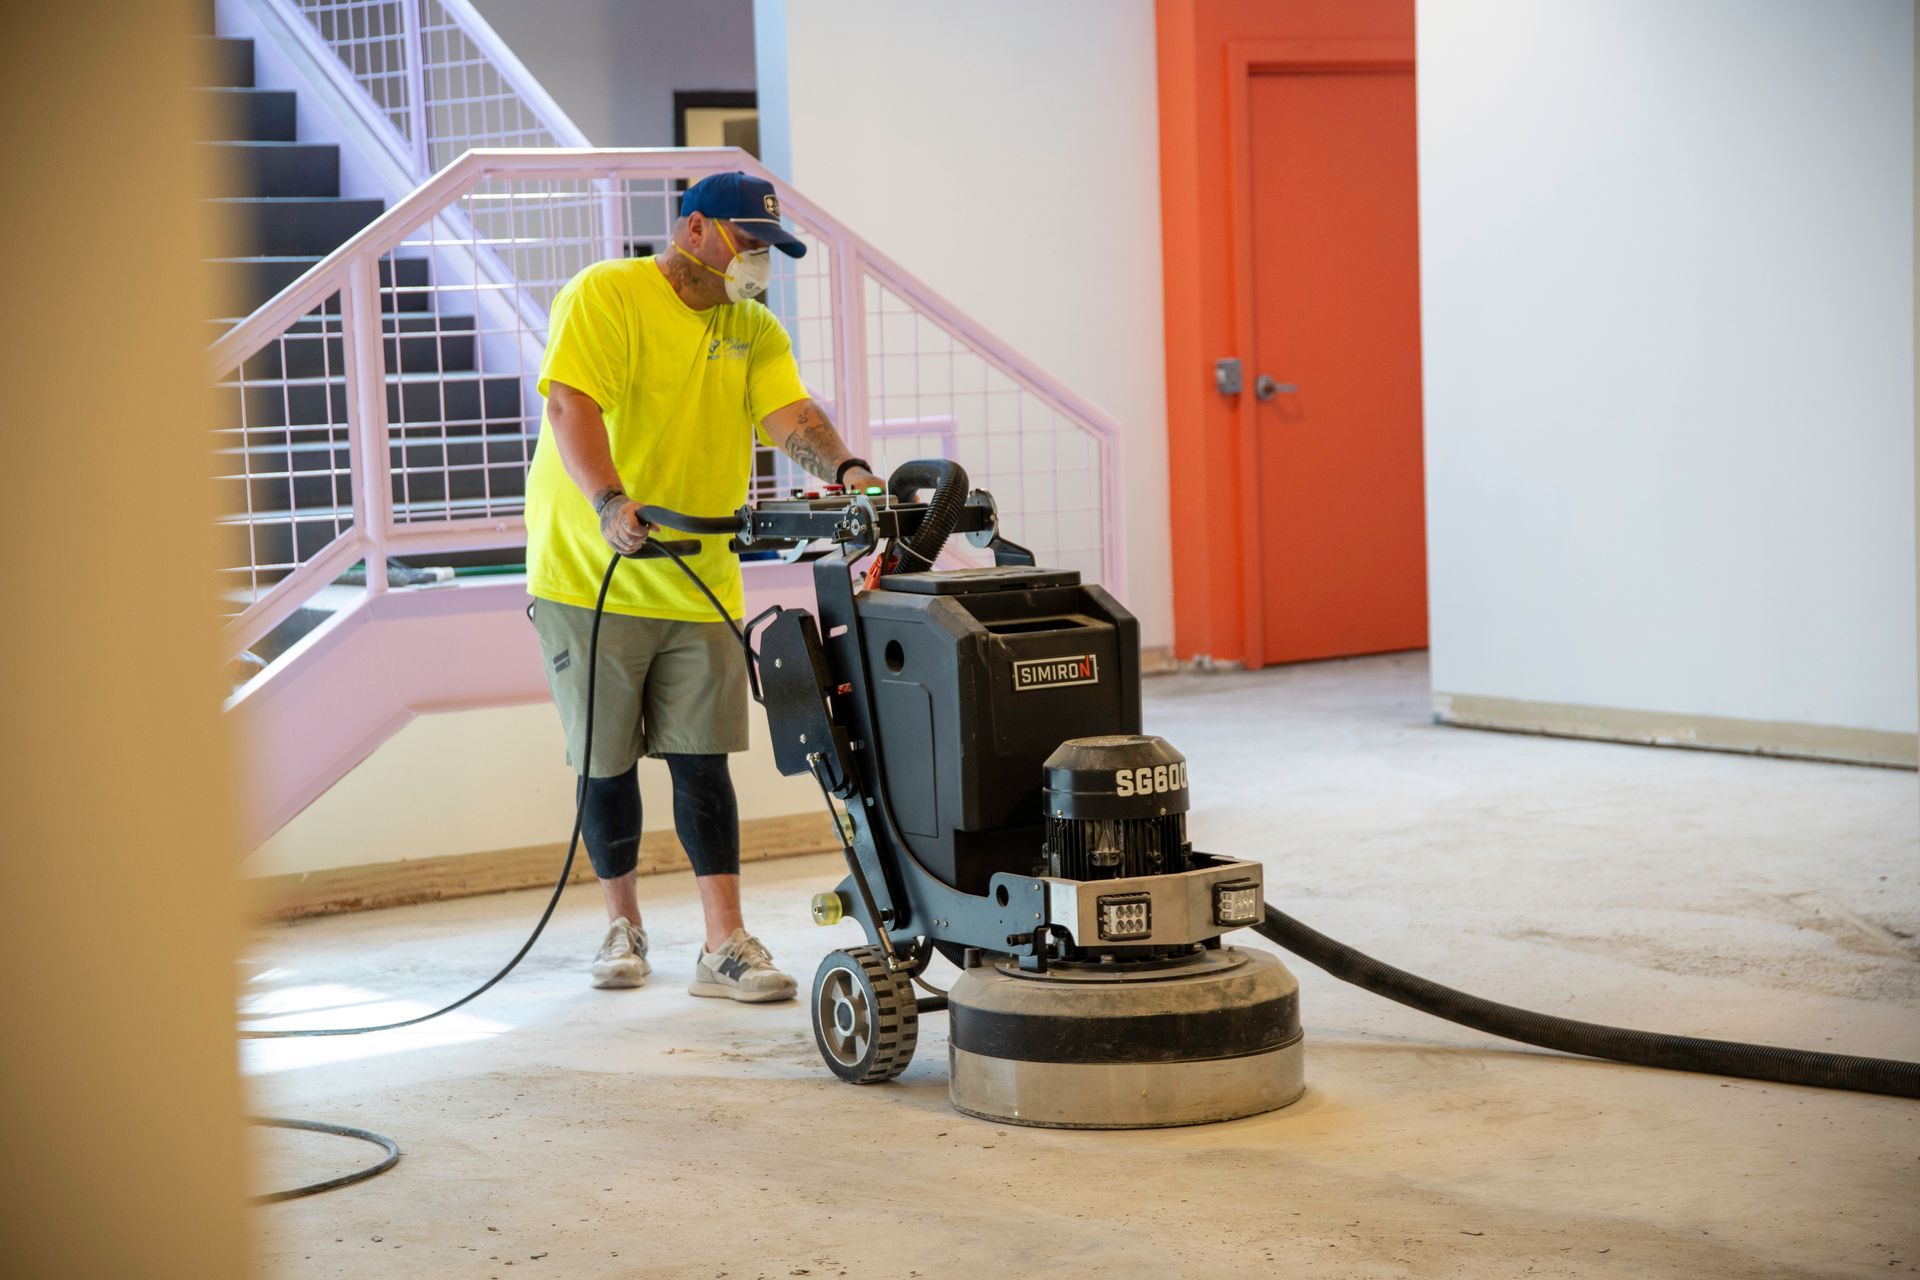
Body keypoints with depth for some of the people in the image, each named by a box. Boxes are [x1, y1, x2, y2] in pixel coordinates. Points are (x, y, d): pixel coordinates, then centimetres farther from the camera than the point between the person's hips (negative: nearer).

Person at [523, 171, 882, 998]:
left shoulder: (754, 331, 10)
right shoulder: (605, 296, -8)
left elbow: (790, 413, -6)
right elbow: (572, 405, -21)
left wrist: (845, 467, -27)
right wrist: (611, 503, -37)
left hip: (699, 582, 4)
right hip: (591, 573, -4)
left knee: (702, 759, -1)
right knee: (608, 762, 6)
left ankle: (725, 947, 0)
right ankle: (624, 927, 23)